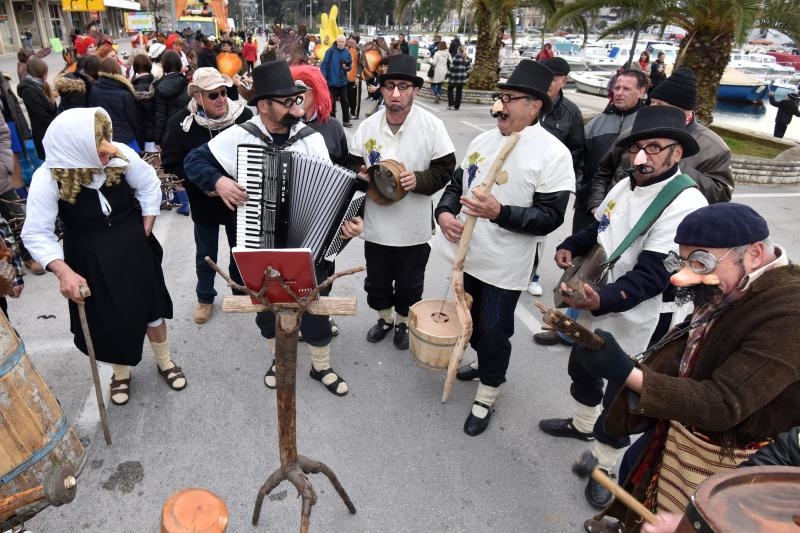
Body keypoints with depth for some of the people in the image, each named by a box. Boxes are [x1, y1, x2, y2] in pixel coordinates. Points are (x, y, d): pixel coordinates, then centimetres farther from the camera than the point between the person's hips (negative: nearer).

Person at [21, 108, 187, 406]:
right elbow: (37, 234, -18)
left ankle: (165, 362, 37)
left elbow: (149, 186, -2)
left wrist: (143, 235, -2)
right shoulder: (48, 178, -22)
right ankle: (121, 373, 39)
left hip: (132, 246, 1)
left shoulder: (120, 155, -19)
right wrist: (64, 272, -30)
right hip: (90, 258, -1)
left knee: (150, 305, 13)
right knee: (108, 317, 11)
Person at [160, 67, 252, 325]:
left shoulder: (243, 115, -13)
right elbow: (171, 164, -9)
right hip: (204, 202, 0)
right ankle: (205, 298, 38)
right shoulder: (181, 123, -12)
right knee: (206, 254, 16)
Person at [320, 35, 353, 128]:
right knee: (332, 102, 6)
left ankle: (346, 121, 14)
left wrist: (347, 67, -13)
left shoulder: (347, 52, 3)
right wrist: (324, 77, -15)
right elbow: (324, 64, -8)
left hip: (343, 81, 3)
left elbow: (350, 66, 10)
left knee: (345, 101, 6)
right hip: (332, 81, -3)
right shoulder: (330, 51, -7)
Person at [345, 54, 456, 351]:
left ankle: (403, 321, 41)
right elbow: (352, 164, 7)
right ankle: (385, 317, 45)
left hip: (414, 226, -2)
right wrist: (359, 174, -15)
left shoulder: (432, 126, -12)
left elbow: (445, 168, -9)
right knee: (377, 279, 19)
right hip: (376, 223, 3)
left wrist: (419, 180, -26)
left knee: (409, 282, 15)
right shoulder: (367, 126, -3)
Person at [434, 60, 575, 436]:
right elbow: (456, 184, 11)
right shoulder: (484, 140, 5)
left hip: (504, 266, -6)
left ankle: (487, 395, 29)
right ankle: (485, 363, 51)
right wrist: (444, 213, -9)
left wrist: (499, 212, -31)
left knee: (493, 331, 7)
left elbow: (550, 217, -19)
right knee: (471, 321, 23)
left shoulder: (552, 154, -15)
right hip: (467, 253, 7)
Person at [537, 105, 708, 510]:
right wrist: (570, 247, -1)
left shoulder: (686, 205, -24)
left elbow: (652, 274, -30)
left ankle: (603, 466, 34)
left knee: (620, 398, 9)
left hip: (639, 321, -8)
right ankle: (582, 424, 54)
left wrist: (602, 300, -44)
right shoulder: (625, 186, 1)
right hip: (596, 306, 8)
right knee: (581, 368, 26)